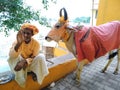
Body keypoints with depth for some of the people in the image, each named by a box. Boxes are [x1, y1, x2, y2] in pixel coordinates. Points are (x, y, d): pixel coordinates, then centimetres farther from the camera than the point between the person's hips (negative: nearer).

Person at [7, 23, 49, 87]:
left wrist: (24, 62, -38)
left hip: (31, 63, 0)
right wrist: (19, 43, -48)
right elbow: (11, 55, -33)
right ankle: (21, 79, -14)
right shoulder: (17, 42, -20)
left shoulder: (36, 43, -21)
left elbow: (34, 57, -20)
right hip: (21, 62, 1)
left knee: (41, 56, -30)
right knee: (12, 58, -29)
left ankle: (33, 72, -4)